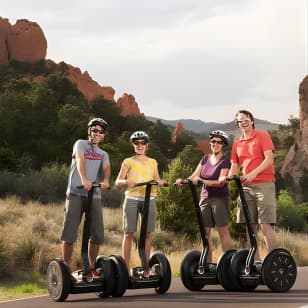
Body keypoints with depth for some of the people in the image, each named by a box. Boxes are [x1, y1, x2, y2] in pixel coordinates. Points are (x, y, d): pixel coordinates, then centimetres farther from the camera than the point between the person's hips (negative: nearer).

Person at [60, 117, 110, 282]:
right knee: (70, 232, -6)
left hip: (94, 195, 5)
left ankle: (91, 269, 16)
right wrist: (84, 179, -33)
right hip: (76, 193, -5)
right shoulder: (81, 144, 7)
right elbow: (80, 160, -13)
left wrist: (106, 180, -26)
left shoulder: (103, 154, 20)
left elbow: (106, 168, -2)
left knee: (97, 234, 3)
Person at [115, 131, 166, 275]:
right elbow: (117, 181, -1)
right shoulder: (128, 161, 7)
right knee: (129, 233, -4)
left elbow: (158, 180, 11)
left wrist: (160, 182, -12)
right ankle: (126, 267, -2)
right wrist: (126, 182, -22)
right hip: (132, 199, -2)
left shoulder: (152, 162, 16)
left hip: (149, 199, 3)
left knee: (147, 234, 1)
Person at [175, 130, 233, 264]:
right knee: (205, 232, 3)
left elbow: (221, 182, -15)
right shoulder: (206, 158, 14)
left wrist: (201, 180, -24)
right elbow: (194, 175, 9)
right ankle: (208, 263, 7)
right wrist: (183, 180, -11)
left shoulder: (225, 161, -4)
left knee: (222, 230, -7)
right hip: (205, 198, 6)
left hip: (220, 198, -6)